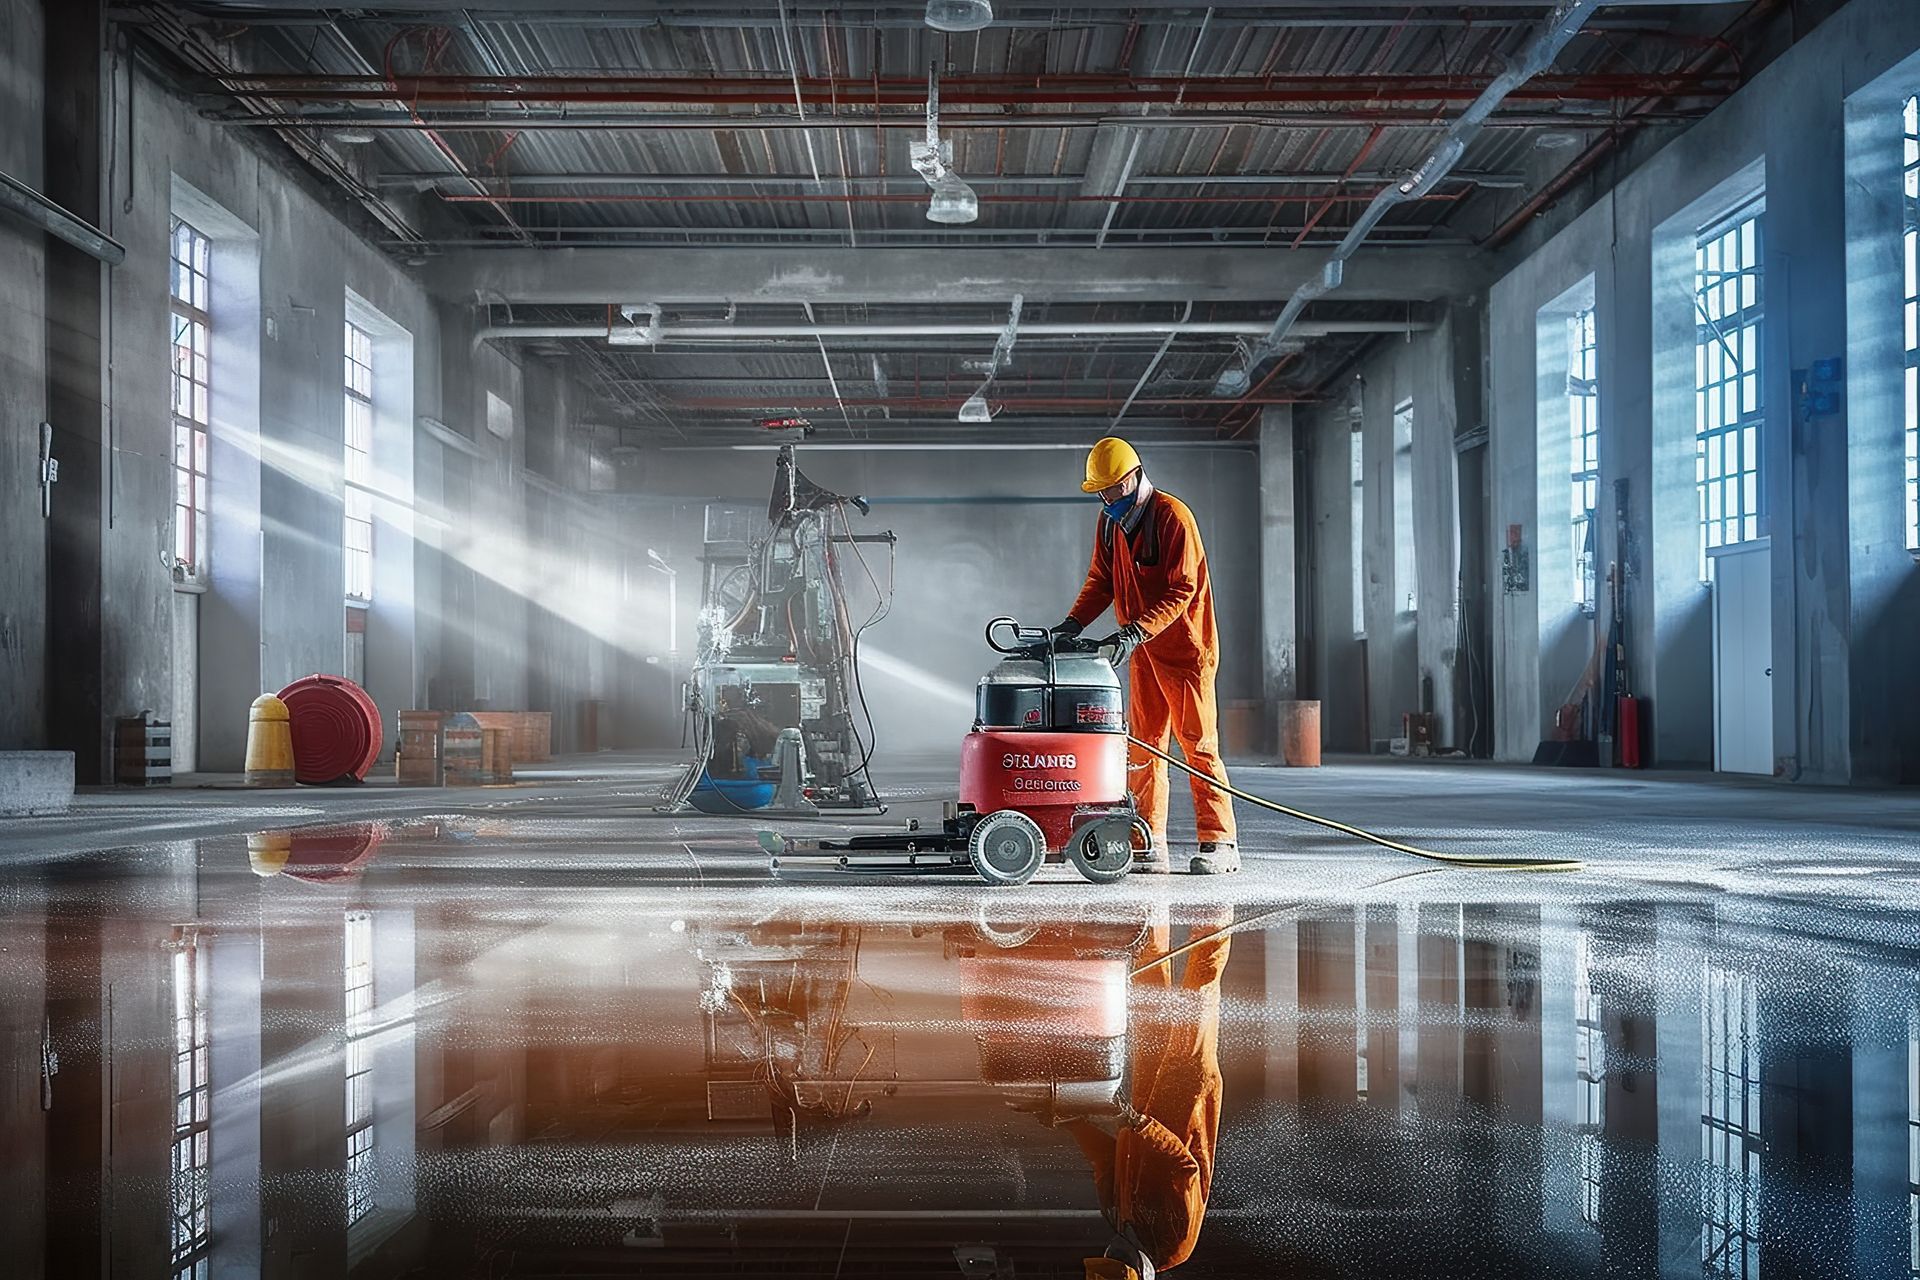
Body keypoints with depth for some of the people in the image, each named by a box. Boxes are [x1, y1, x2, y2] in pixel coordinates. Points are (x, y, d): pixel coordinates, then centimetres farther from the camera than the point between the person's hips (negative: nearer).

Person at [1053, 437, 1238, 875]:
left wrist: (1136, 632, -30)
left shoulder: (1172, 516, -16)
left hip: (1184, 647, -7)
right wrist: (1074, 622, -3)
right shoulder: (1109, 521, 9)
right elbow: (1101, 580, 13)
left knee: (1198, 743, -4)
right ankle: (1151, 846, 9)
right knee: (1143, 745, 5)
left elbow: (1181, 590, -21)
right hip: (1142, 651, 7)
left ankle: (1219, 843, 2)